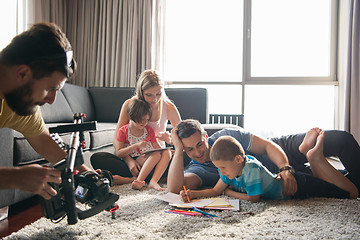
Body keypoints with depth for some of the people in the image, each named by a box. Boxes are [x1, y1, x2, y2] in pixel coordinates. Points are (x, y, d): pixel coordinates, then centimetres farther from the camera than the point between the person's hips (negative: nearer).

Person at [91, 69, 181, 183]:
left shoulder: (168, 107, -4)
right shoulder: (129, 105, -6)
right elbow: (116, 140, -9)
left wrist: (170, 139, -18)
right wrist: (128, 160, -27)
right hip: (132, 157, 1)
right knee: (96, 158, -25)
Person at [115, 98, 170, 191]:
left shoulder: (149, 130, 13)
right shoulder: (123, 131, 1)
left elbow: (157, 148, 16)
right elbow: (119, 153, -6)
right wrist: (136, 145, -17)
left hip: (150, 162, 5)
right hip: (132, 161, -5)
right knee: (156, 155, -31)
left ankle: (153, 181, -39)